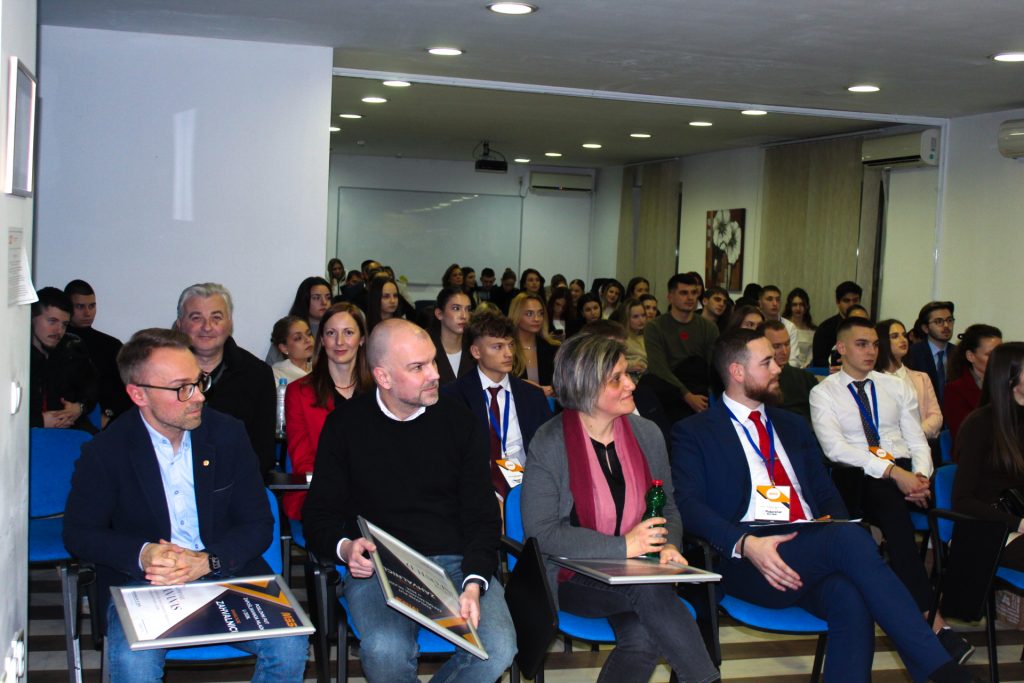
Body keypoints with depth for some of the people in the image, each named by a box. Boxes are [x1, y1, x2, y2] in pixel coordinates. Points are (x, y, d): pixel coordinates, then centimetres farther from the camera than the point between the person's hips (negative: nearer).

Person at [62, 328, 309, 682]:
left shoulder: (228, 434, 1)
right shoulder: (104, 451, -4)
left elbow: (258, 524, 2)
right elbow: (79, 533, 1)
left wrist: (207, 562, -17)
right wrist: (142, 555, -19)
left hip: (224, 572, 2)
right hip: (140, 583, -2)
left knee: (290, 646, -22)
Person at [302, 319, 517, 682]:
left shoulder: (459, 421, 5)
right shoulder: (345, 425, 3)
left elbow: (482, 516, 2)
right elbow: (319, 516, 6)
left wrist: (473, 585, -15)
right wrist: (344, 548, -17)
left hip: (458, 562, 2)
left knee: (497, 650, -26)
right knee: (385, 652, -33)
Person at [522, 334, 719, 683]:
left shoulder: (648, 434, 7)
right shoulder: (548, 444, -9)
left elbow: (668, 506, 17)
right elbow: (541, 532, -14)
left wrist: (669, 545, -6)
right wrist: (622, 545, -20)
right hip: (572, 581, -4)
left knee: (642, 637, -29)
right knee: (650, 590, -31)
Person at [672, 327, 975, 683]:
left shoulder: (793, 426, 27)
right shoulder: (694, 433, 8)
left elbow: (826, 493, 23)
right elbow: (688, 504, -5)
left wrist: (841, 530, -1)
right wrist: (745, 544, -21)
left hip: (814, 554, 5)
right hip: (749, 564, -5)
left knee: (851, 599, -32)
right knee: (850, 537, -32)